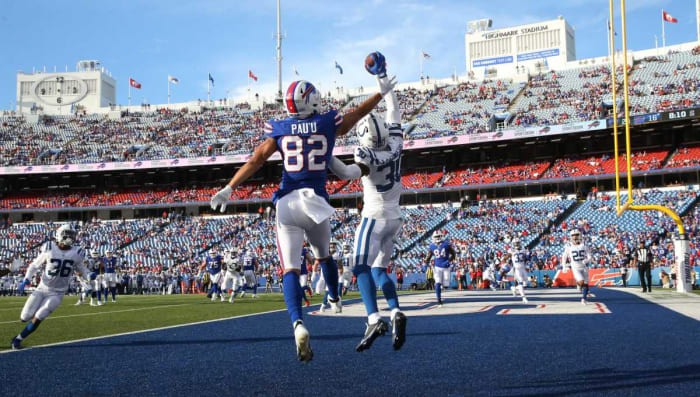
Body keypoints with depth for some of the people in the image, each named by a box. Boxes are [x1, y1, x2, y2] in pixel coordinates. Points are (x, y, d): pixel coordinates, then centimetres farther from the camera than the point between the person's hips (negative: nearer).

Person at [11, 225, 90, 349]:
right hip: (42, 289, 0)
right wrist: (26, 281, -8)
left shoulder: (77, 253, -7)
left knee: (37, 318, -11)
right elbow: (35, 265, 2)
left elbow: (82, 270, 9)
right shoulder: (49, 249, -11)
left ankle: (18, 339, 9)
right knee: (25, 318, 0)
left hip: (57, 293, 0)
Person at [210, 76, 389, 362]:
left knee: (290, 269, -6)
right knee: (322, 254, 28)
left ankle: (298, 323, -27)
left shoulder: (279, 130, 3)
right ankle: (334, 298, 52)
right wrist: (382, 93, 36)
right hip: (316, 202, 1)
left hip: (287, 202, -1)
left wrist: (229, 188, -7)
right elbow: (359, 112, 20)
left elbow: (256, 160, -7)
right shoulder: (329, 125, 4)